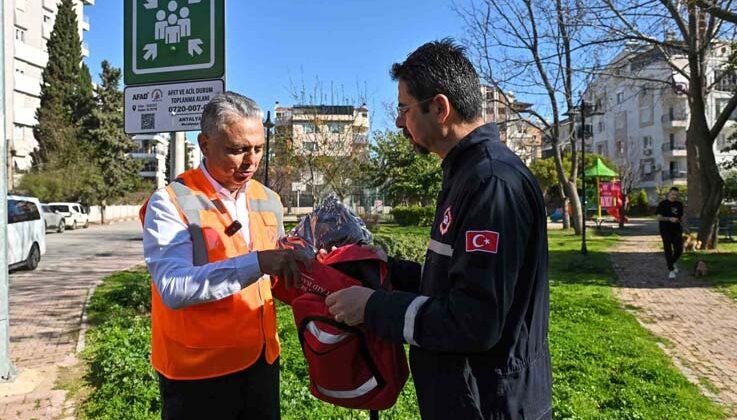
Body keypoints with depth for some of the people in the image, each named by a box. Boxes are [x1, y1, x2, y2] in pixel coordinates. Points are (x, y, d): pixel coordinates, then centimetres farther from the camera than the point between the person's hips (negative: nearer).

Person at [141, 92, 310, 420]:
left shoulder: (268, 201, 4)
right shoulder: (170, 203, -14)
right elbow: (173, 289, -27)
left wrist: (297, 268, -8)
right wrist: (256, 262, -35)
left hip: (261, 361, 5)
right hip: (197, 373, -5)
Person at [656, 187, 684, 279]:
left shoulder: (679, 204, 12)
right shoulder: (663, 204, -4)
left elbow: (681, 217, 22)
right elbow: (659, 217, -10)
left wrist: (679, 220, 0)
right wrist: (669, 219, -24)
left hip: (676, 230, 4)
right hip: (666, 230, -4)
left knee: (679, 250, 0)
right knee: (668, 250, -4)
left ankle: (672, 263, 29)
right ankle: (671, 270, 3)